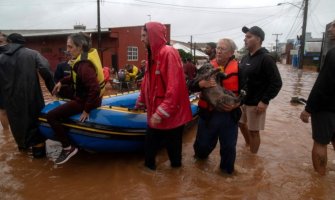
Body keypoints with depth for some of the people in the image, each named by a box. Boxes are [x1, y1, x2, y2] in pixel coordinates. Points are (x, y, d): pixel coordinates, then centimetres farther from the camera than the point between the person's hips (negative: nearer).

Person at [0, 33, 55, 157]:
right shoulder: (32, 53, -2)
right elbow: (45, 69, -17)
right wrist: (52, 88, -11)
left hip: (11, 98, 2)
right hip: (31, 95, -2)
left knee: (17, 121, 20)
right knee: (35, 118, 10)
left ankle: (23, 144, 38)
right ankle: (38, 148, 11)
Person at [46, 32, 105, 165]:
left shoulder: (84, 65, -28)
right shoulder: (87, 55, 4)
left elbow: (95, 89, -35)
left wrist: (87, 110, -27)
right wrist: (62, 82, 9)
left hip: (84, 100, -10)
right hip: (85, 94, 10)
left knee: (51, 116, -12)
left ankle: (68, 148, -3)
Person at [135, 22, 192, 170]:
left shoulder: (169, 53, -18)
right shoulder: (153, 55, 11)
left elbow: (174, 87, -26)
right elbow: (147, 83, 20)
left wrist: (161, 112, -27)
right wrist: (141, 103, 28)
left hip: (171, 115, -8)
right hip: (155, 114, 8)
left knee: (173, 147, 10)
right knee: (150, 145, 18)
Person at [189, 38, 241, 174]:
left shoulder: (239, 69, -3)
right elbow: (191, 86, -3)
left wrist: (236, 104, -15)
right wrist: (201, 83, -25)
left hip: (229, 115, -1)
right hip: (208, 113, 2)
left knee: (228, 147, 11)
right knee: (202, 144, 16)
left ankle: (227, 170, 36)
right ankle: (201, 155, 50)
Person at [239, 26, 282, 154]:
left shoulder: (265, 58, -16)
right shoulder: (245, 58, 7)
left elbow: (276, 83, -18)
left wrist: (264, 101, -21)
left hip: (256, 103, -7)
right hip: (243, 100, 8)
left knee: (253, 131, 4)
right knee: (242, 124, 21)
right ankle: (248, 145, 45)